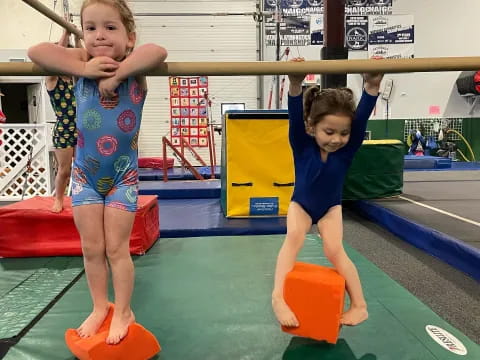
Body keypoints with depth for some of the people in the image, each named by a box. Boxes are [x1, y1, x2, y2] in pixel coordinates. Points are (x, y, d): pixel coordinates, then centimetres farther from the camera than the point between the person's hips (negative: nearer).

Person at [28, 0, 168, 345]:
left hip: (122, 176, -3)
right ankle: (100, 307, 33)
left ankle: (123, 312, 25)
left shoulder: (133, 66, -12)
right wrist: (84, 68, -25)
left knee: (116, 248, 4)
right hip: (85, 174, 3)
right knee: (91, 248, 11)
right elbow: (36, 51, -19)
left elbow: (159, 51, -33)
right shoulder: (82, 61, -6)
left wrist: (117, 73, -32)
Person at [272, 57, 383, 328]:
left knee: (335, 250, -15)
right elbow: (296, 118, -43)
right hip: (301, 204, -1)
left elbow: (362, 119, -37)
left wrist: (372, 87, -50)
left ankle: (359, 305, -1)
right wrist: (296, 87, -57)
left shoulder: (347, 149, -23)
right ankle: (278, 297, -27)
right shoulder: (302, 146, -26)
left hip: (330, 207, 1)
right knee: (293, 237, -27)